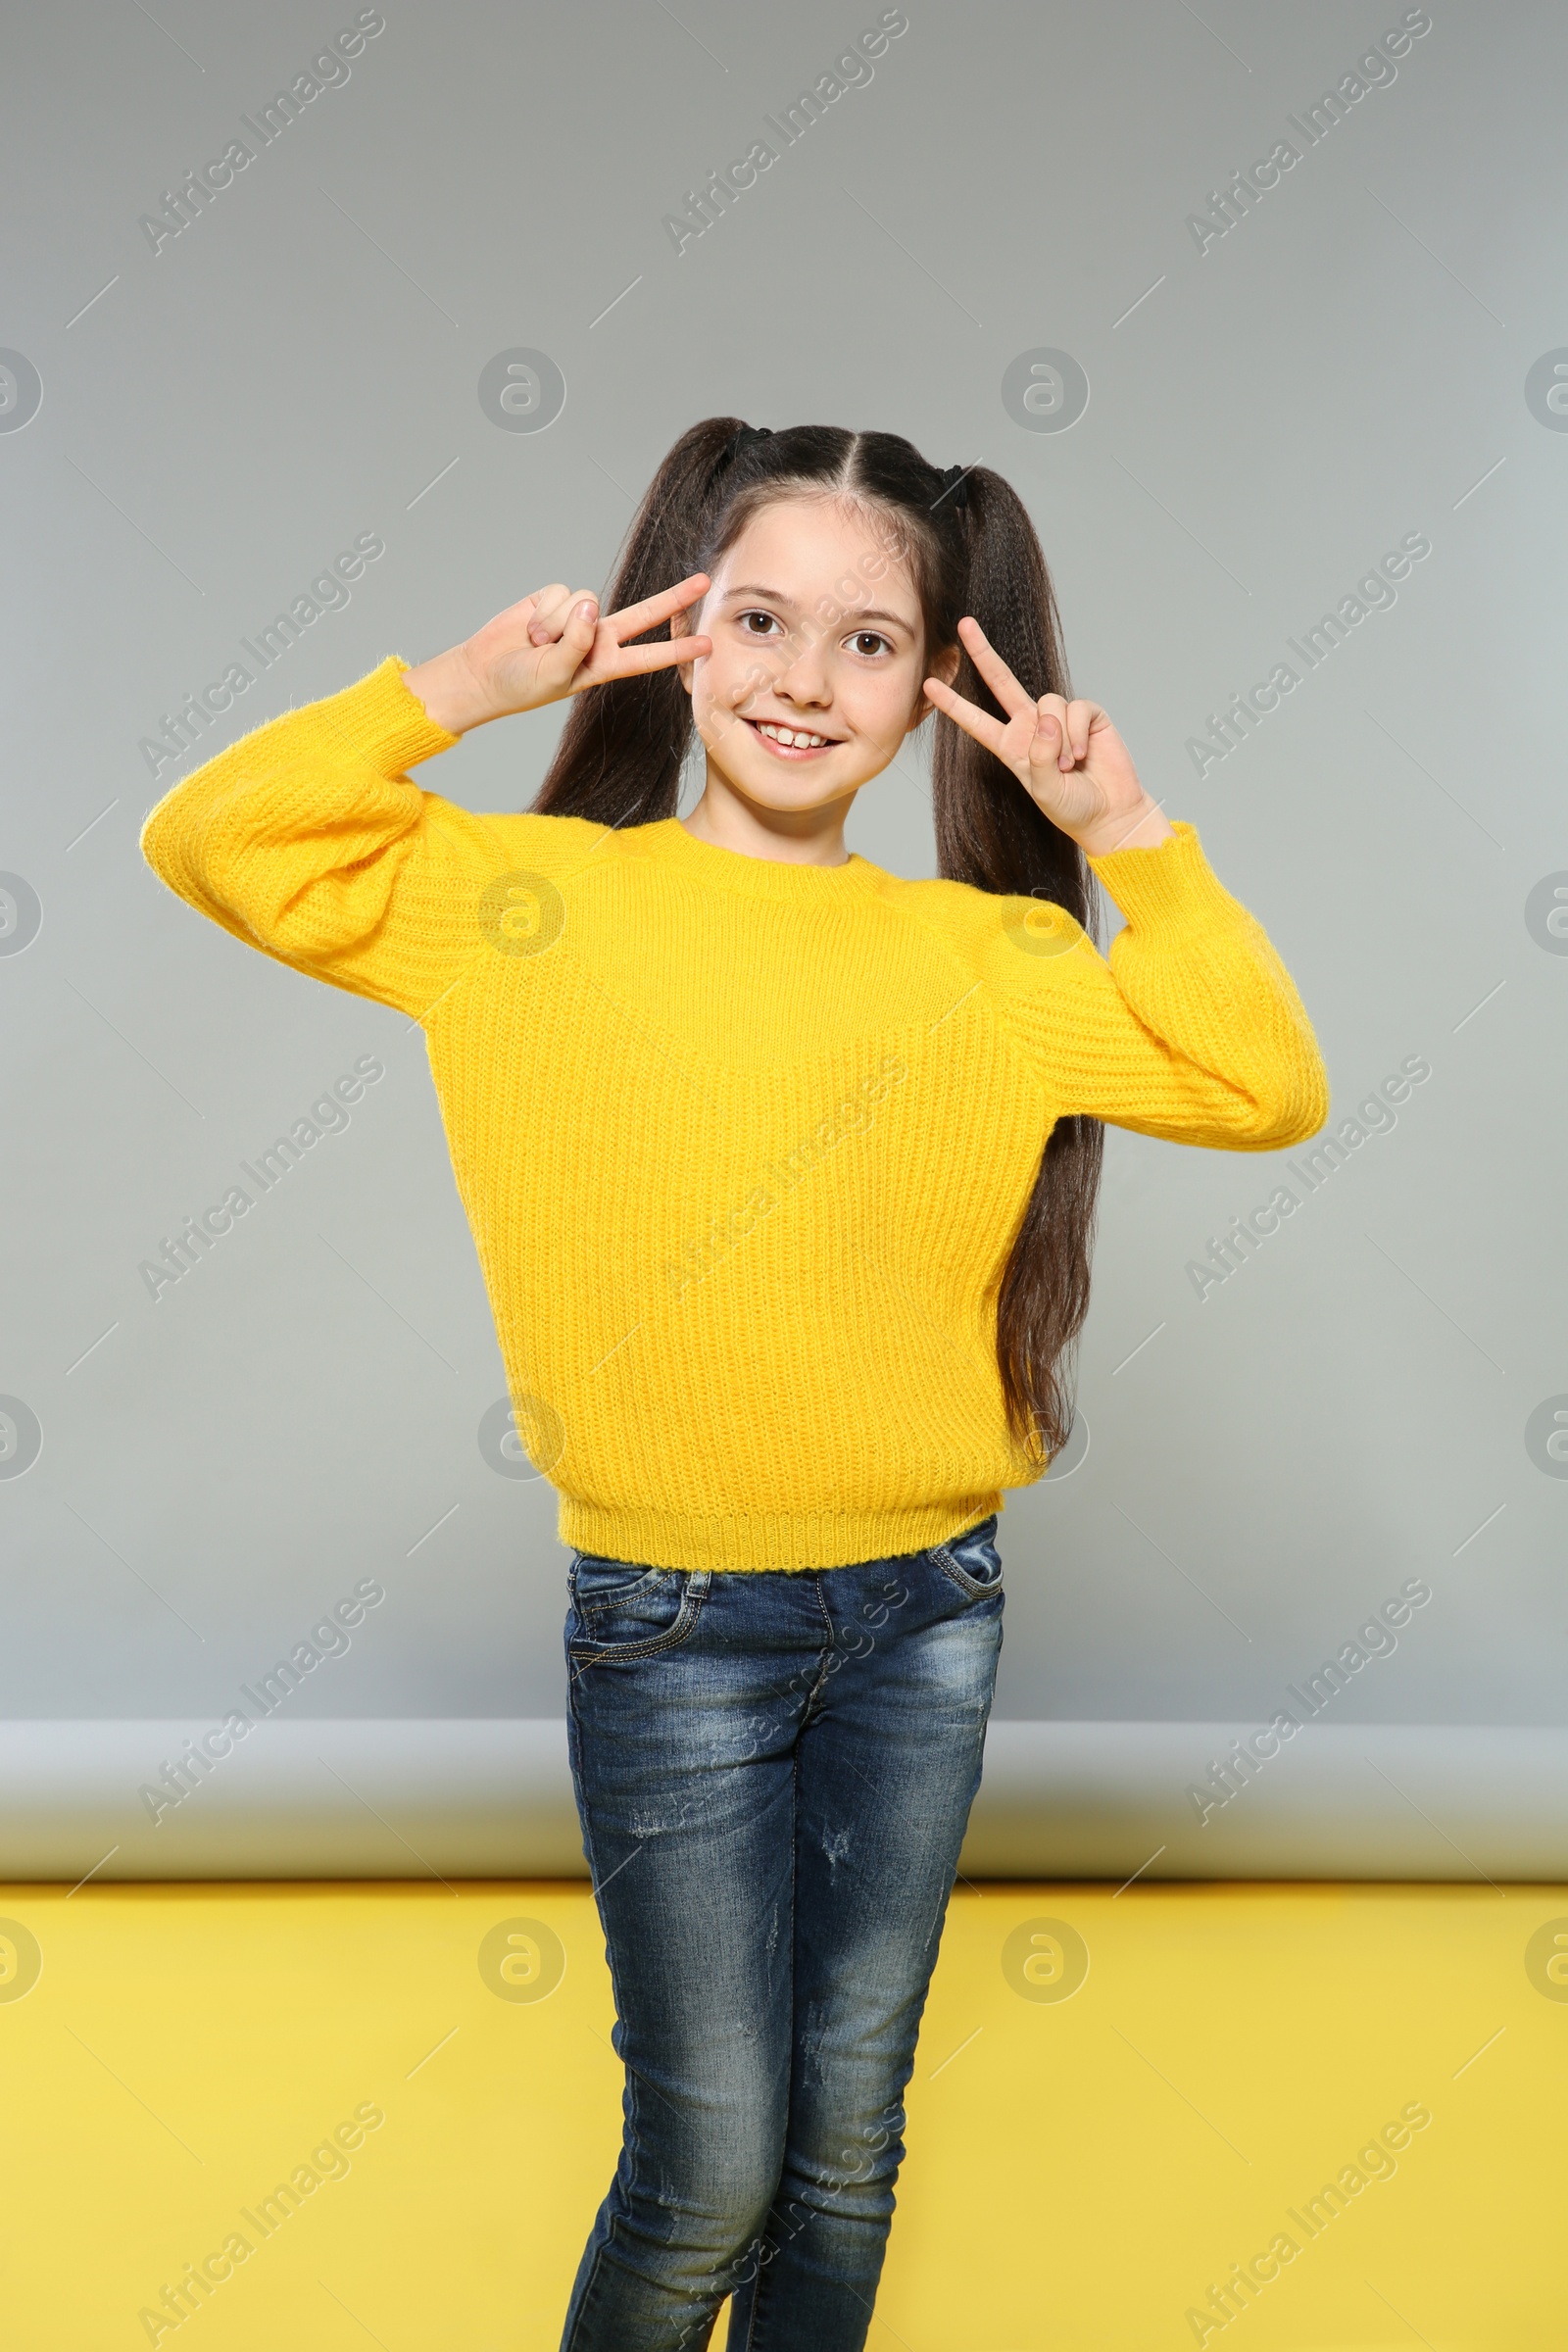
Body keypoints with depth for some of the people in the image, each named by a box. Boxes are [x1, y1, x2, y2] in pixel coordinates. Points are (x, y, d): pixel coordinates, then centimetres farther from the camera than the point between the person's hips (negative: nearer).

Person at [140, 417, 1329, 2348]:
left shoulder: (991, 956, 3)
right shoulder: (541, 898, -3)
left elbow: (1266, 1084, -1)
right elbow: (215, 840, -7)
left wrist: (1122, 832, -7)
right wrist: (459, 688, -12)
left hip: (927, 1610, 3)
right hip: (673, 1626, -3)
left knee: (845, 2139, 17)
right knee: (709, 2164, 8)